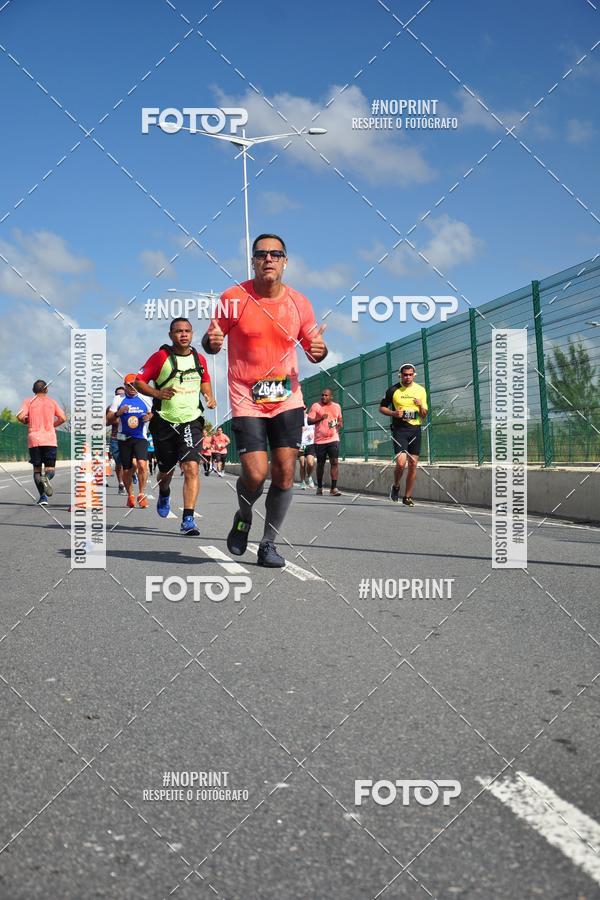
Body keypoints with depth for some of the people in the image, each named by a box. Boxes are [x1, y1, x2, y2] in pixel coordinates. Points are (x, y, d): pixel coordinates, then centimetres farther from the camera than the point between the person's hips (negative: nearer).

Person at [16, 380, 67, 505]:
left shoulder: (28, 401, 5)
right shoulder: (52, 402, 10)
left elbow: (20, 416, -9)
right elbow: (63, 418, 6)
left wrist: (26, 422, 12)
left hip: (34, 440, 0)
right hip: (50, 440, 0)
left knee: (37, 469, 10)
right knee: (50, 468, 5)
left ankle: (42, 496, -5)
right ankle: (46, 478, -31)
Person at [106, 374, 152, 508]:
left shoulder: (145, 400, 4)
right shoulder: (118, 400, 2)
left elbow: (152, 414, 18)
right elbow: (108, 421, 1)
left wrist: (149, 417, -6)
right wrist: (118, 413, -18)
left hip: (140, 438, -1)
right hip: (124, 439, 1)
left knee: (142, 465, -22)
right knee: (127, 470, 8)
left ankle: (141, 494, -7)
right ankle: (130, 495, 29)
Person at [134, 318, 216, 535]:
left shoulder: (199, 359, 8)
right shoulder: (160, 357, -5)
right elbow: (138, 381, -4)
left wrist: (209, 396, 7)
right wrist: (157, 392, -21)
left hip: (191, 421, 1)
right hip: (164, 422, -1)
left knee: (191, 468, -16)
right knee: (166, 471, 12)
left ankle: (188, 519, -15)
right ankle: (164, 494, 49)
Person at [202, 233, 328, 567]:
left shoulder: (299, 302, 3)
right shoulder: (234, 298, -5)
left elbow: (312, 345, 15)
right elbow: (212, 341, 3)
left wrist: (319, 351, -10)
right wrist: (211, 342, -21)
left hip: (288, 398, 3)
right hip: (247, 400, -3)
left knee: (285, 473, -2)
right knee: (256, 473, -12)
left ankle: (269, 543, 14)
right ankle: (243, 517, 22)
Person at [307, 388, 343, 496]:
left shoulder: (337, 406, 11)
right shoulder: (316, 406, 0)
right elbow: (309, 421, -5)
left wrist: (340, 423, 4)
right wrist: (320, 418, -20)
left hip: (333, 439, 1)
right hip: (320, 440, -1)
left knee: (334, 462, -12)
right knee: (320, 464, 9)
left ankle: (334, 488, -12)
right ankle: (319, 487, 24)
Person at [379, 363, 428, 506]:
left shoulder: (420, 390, 7)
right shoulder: (393, 390, -1)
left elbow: (424, 415, 10)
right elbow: (382, 408, 8)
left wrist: (421, 406, -13)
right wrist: (393, 413, -11)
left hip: (415, 429, 3)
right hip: (399, 429, -3)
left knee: (413, 464, 2)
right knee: (401, 462, -17)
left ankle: (407, 497, 14)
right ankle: (396, 486, 13)